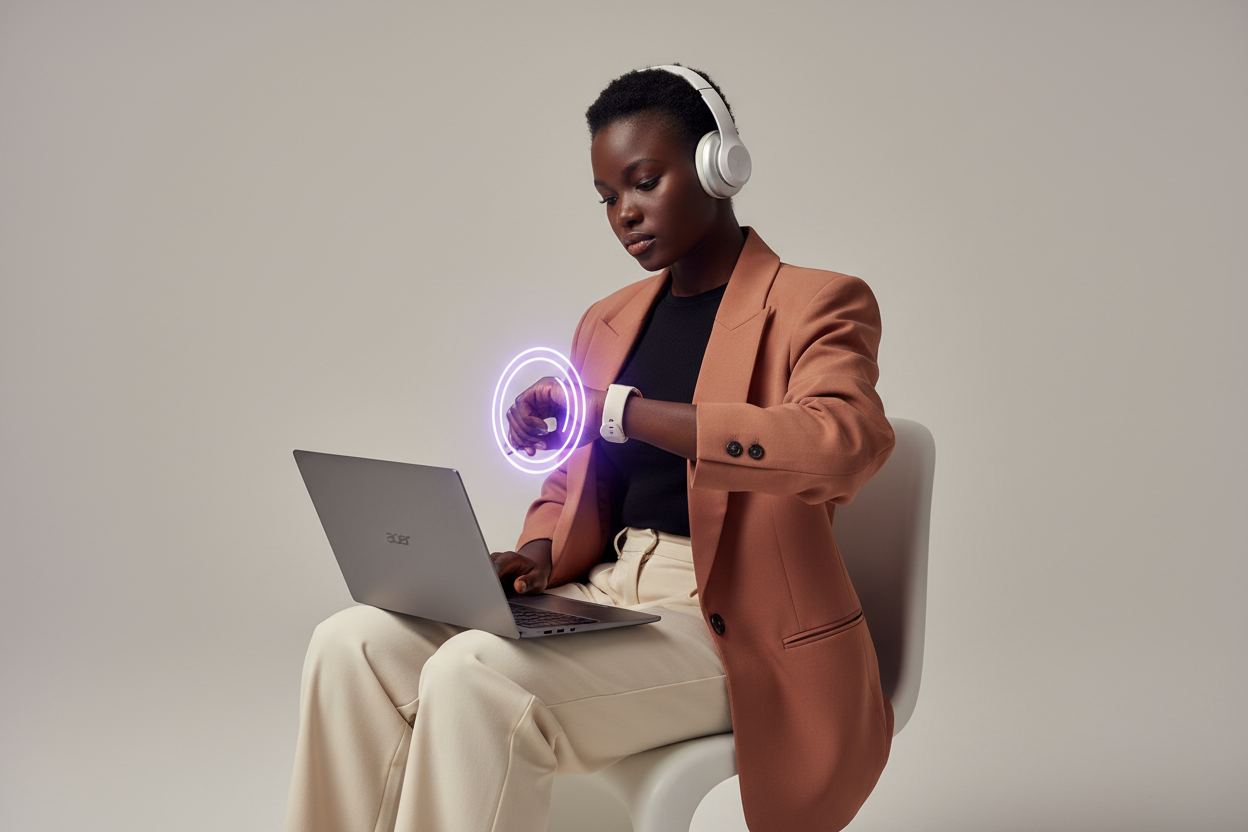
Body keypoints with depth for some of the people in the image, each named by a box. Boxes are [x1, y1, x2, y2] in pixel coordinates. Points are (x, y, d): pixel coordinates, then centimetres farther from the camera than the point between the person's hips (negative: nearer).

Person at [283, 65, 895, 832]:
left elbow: (847, 442, -26)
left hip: (730, 632, -6)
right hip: (600, 601, 7)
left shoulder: (815, 304, -4)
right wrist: (539, 558, -2)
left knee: (474, 675, -29)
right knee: (353, 644, -12)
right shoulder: (607, 323, 17)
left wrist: (620, 411, -28)